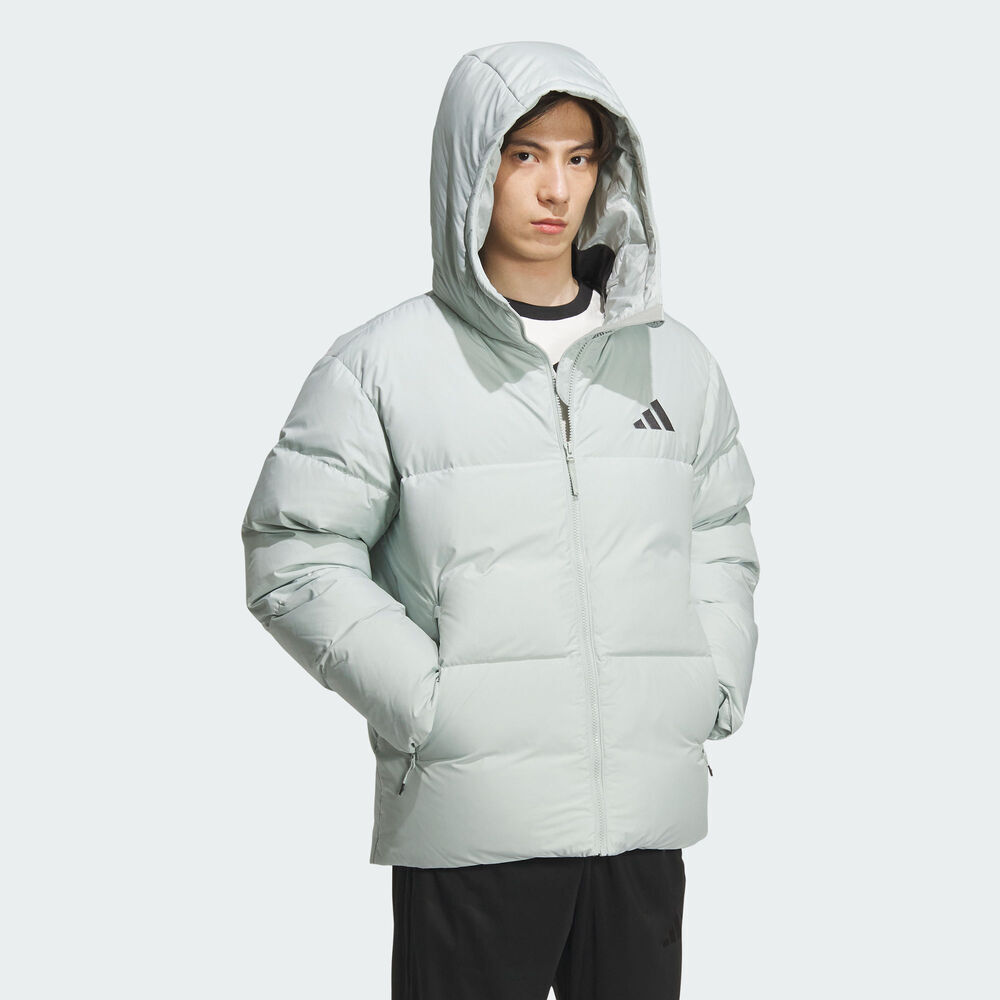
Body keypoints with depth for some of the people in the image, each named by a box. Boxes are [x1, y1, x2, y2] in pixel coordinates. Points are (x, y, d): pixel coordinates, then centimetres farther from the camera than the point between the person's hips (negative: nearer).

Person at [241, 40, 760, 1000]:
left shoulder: (674, 361, 12)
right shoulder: (383, 366, -2)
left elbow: (722, 543, 19)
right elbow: (293, 560, -4)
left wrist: (712, 687, 4)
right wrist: (427, 702, -12)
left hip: (647, 809, 4)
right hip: (469, 814, -4)